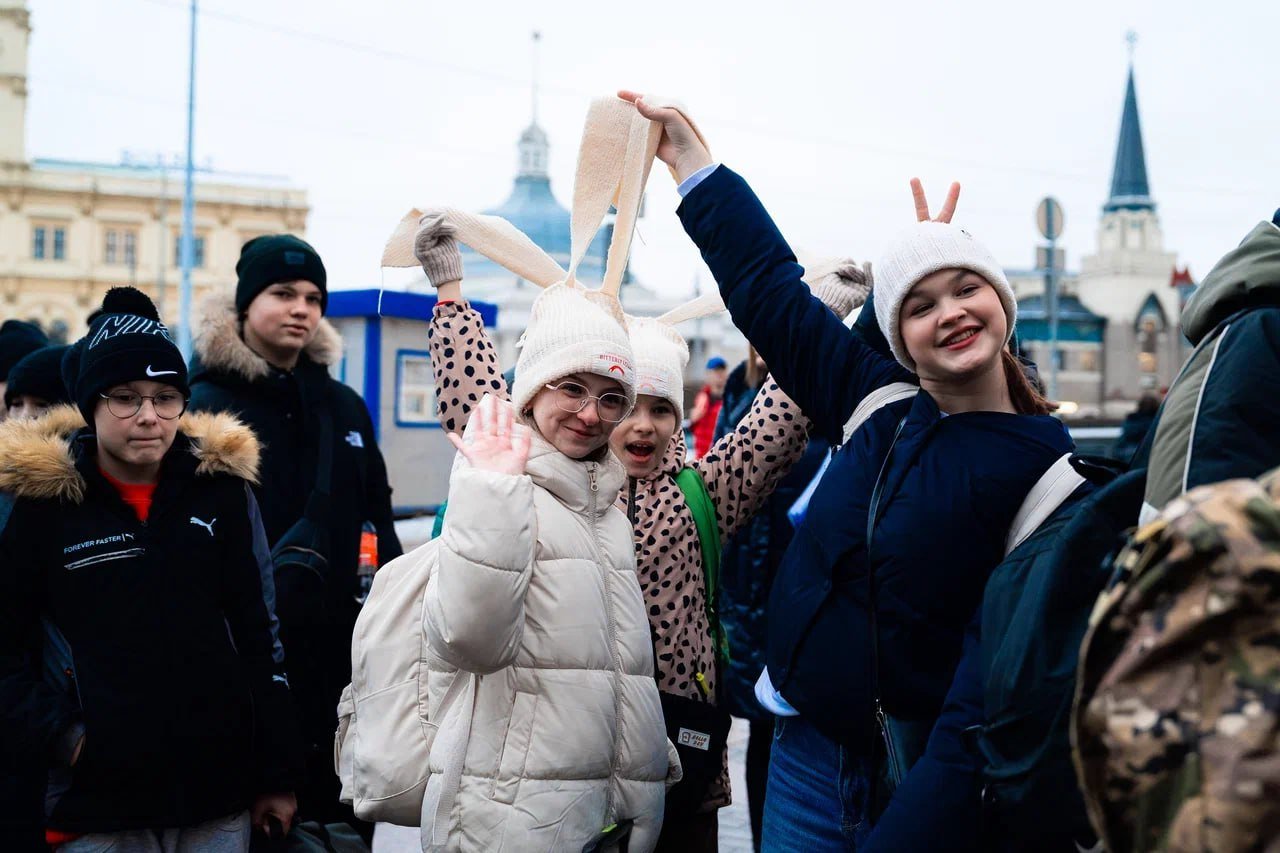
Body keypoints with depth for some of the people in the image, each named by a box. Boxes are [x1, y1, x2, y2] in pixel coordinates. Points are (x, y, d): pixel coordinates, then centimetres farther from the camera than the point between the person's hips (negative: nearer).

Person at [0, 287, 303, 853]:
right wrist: (57, 735, -10)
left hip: (219, 793, 2)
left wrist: (277, 773, 5)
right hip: (98, 804, -2)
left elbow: (257, 634, 5)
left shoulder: (219, 488, 2)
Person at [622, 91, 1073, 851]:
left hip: (926, 784, -5)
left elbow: (994, 686, -19)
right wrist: (691, 158, 18)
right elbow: (769, 289, 13)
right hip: (809, 756, 5)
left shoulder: (1046, 470, -13)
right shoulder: (878, 406, 2)